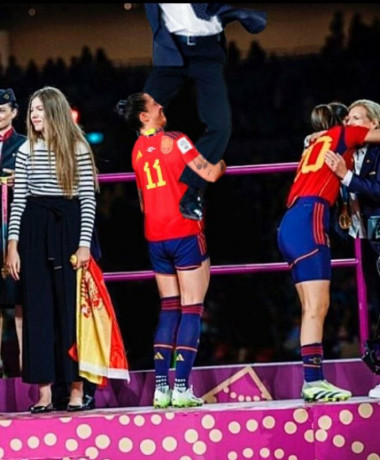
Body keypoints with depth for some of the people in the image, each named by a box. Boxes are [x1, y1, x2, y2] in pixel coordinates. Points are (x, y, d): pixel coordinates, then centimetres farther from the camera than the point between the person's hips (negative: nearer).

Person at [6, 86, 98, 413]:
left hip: (67, 230, -3)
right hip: (34, 232, 3)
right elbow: (18, 200, 7)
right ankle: (44, 393, 2)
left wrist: (84, 244, -9)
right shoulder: (26, 151, 9)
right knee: (37, 310, 1)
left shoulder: (78, 149, 1)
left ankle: (77, 389, 2)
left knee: (71, 308, -2)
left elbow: (88, 199, -2)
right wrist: (12, 245, 0)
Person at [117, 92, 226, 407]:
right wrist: (221, 163, 7)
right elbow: (209, 174, -14)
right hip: (185, 233, -6)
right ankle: (182, 387, -12)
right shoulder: (173, 140, -8)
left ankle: (161, 387, 5)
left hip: (156, 238, 6)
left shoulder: (138, 151, 12)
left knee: (169, 310, 12)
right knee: (192, 310, -4)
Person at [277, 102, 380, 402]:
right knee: (316, 307, -13)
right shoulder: (343, 134, 9)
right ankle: (313, 381, -20)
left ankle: (313, 381, 2)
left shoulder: (316, 145, 28)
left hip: (291, 225, 8)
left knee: (314, 308, 6)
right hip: (308, 222, -8)